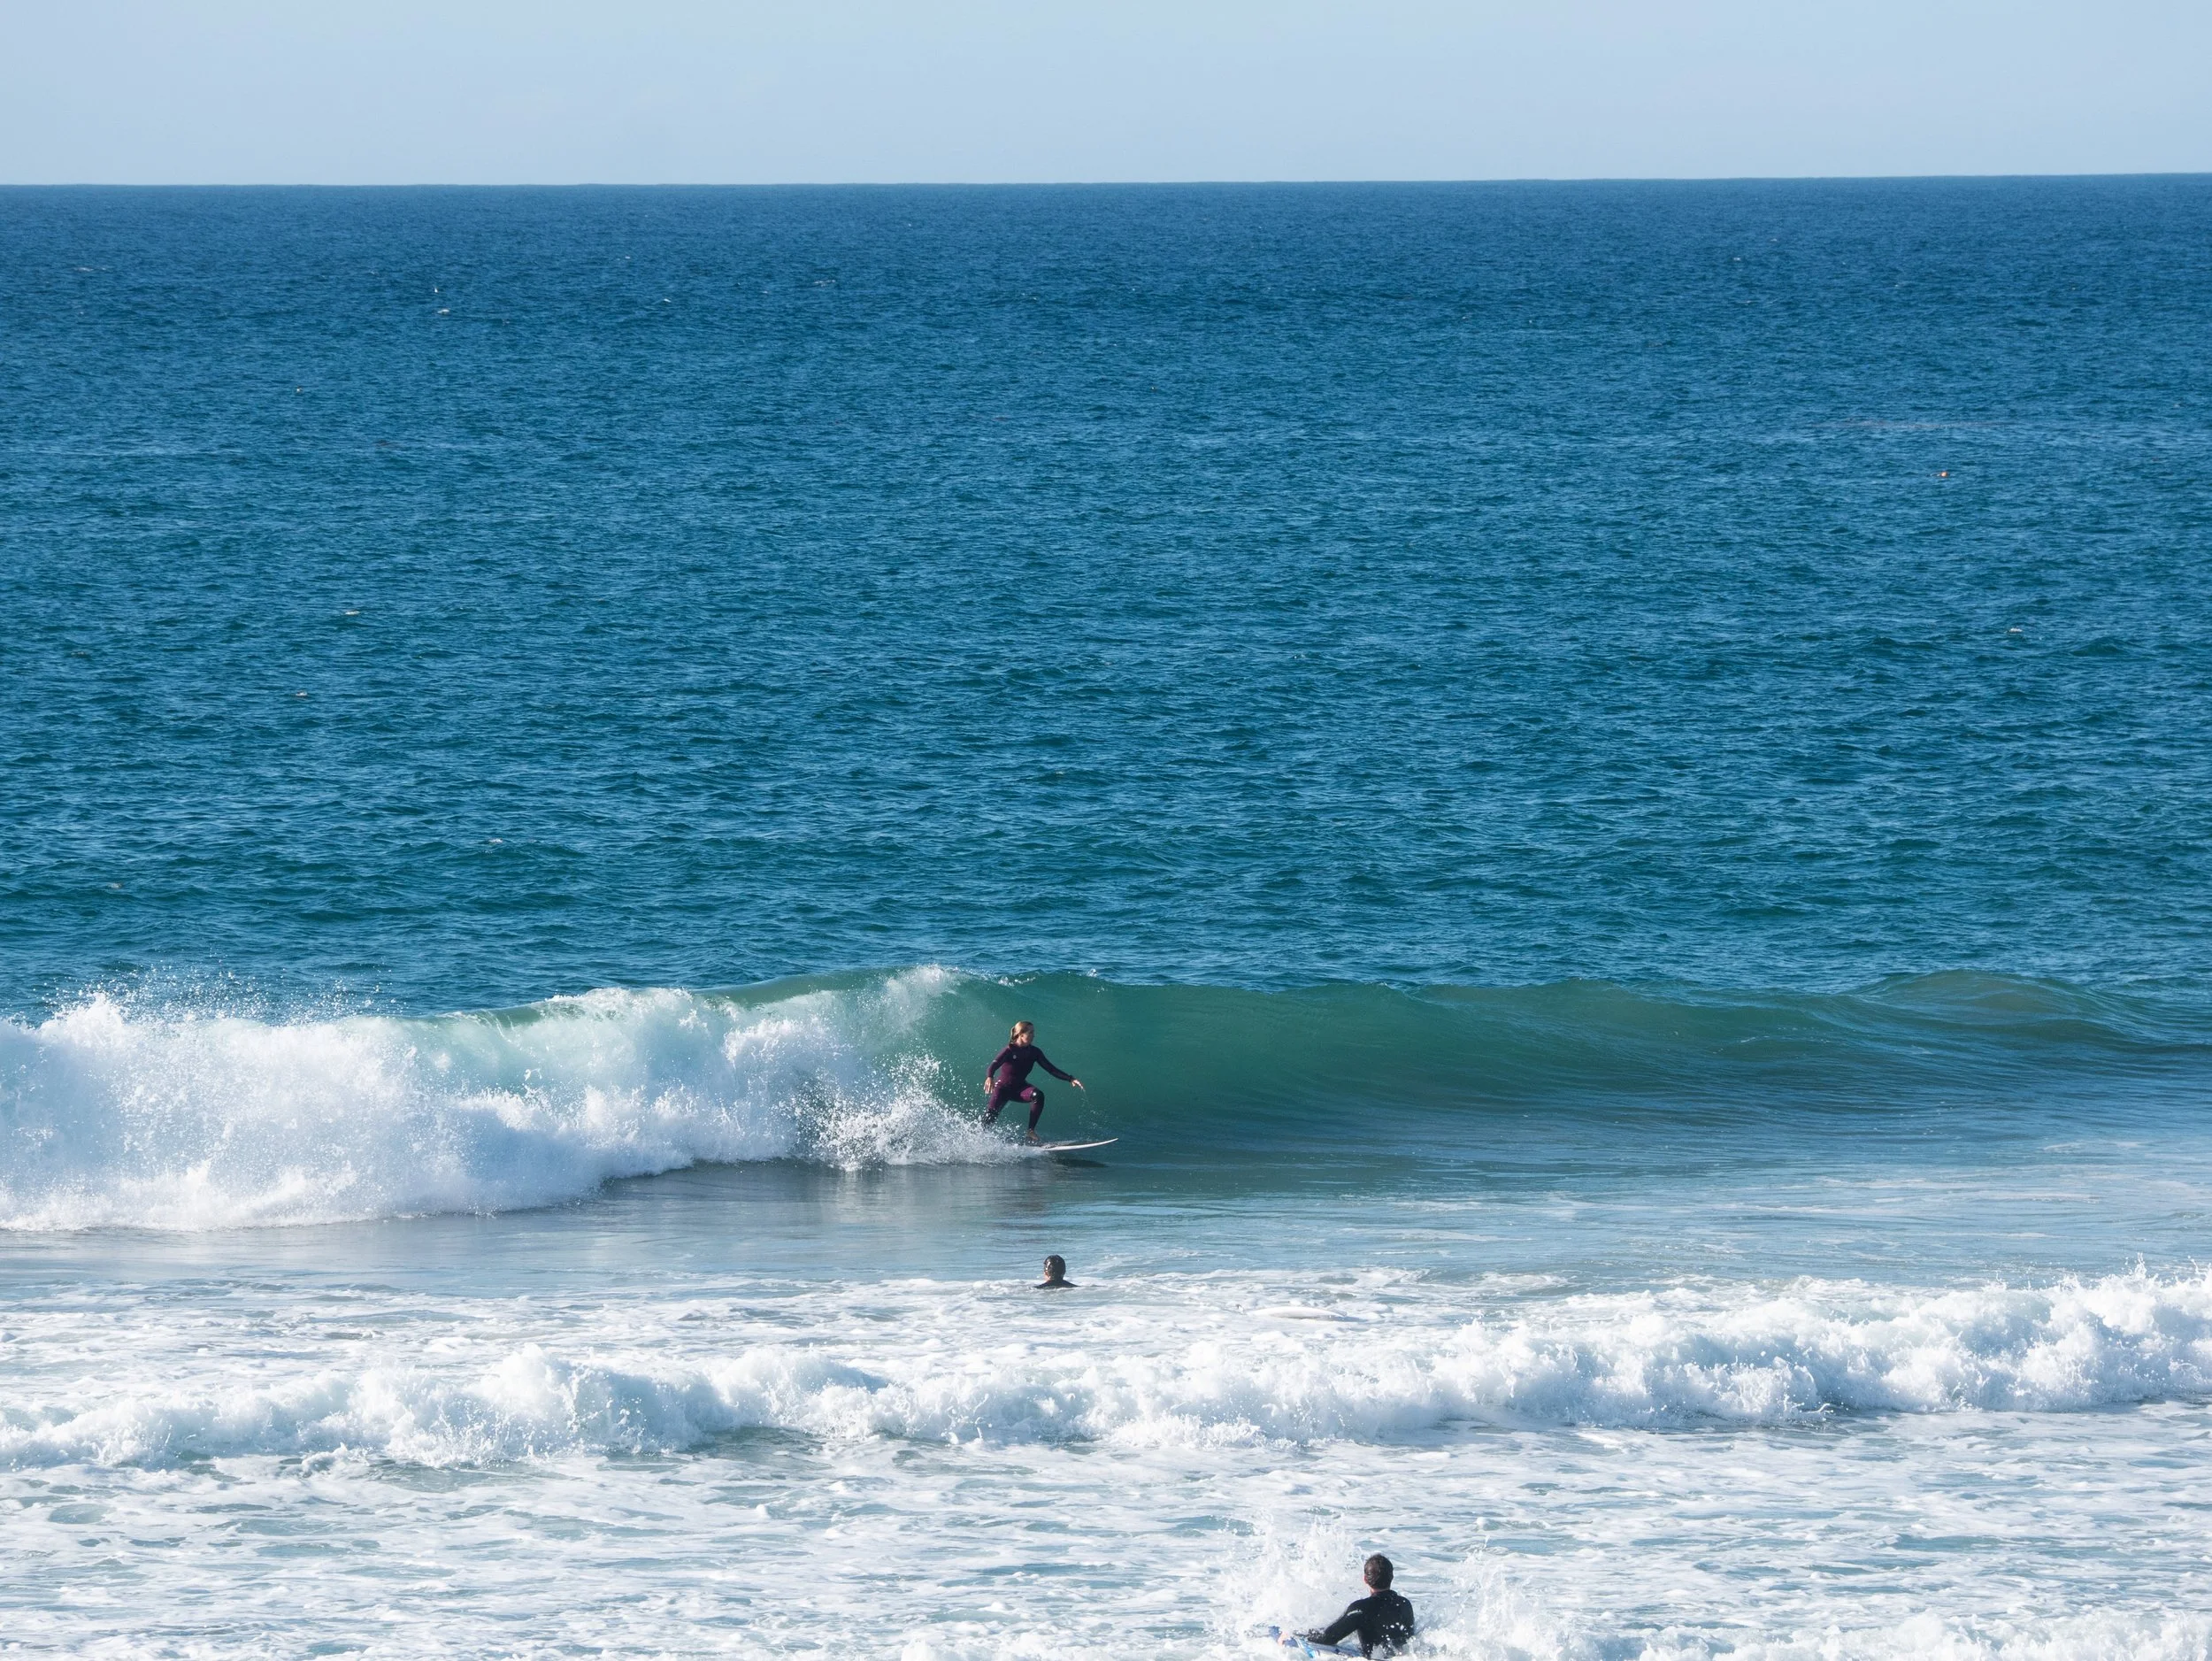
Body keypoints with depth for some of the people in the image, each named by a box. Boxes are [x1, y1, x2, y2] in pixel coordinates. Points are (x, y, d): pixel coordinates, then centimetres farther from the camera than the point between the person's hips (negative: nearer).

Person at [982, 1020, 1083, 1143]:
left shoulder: (1034, 1052, -4)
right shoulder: (1010, 1050, -18)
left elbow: (1051, 1069, -2)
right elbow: (993, 1066, -30)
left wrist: (1070, 1079, -13)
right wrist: (989, 1078, -54)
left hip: (1020, 1088, 4)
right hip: (1003, 1087, -4)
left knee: (1038, 1095, -29)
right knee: (990, 1118, -20)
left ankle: (1031, 1131, -23)